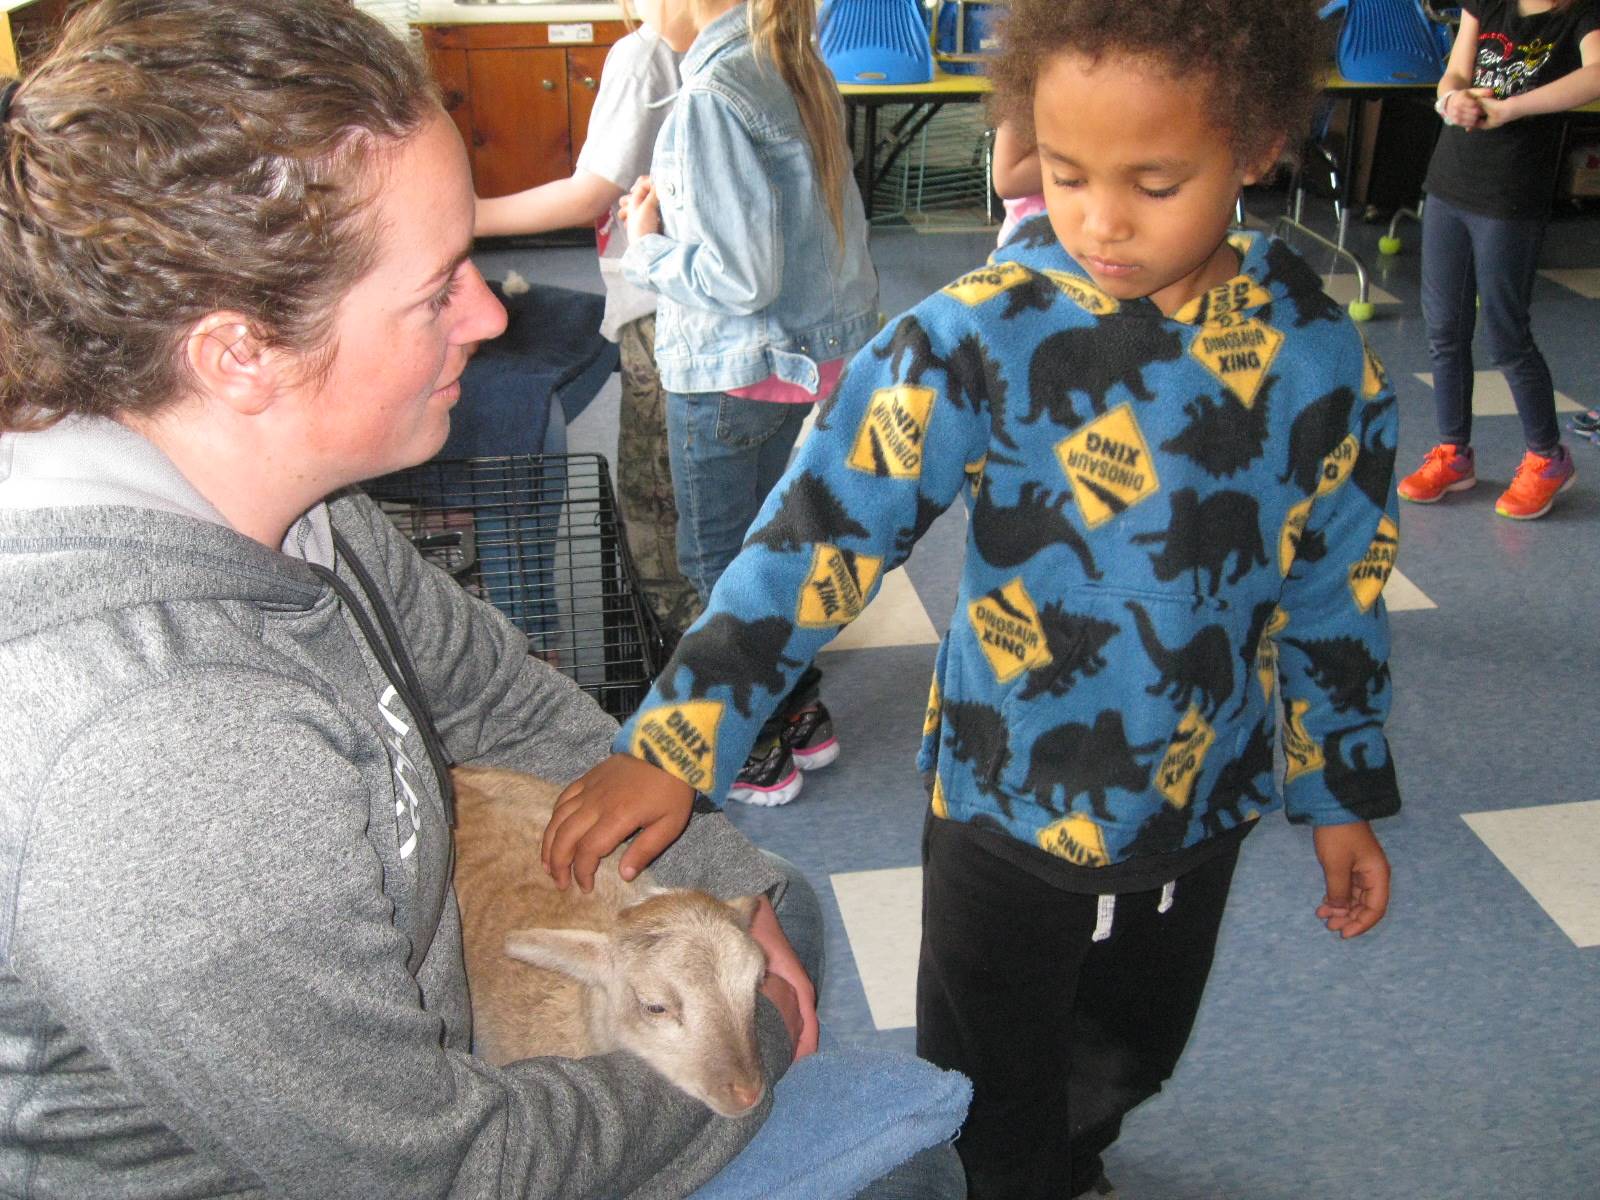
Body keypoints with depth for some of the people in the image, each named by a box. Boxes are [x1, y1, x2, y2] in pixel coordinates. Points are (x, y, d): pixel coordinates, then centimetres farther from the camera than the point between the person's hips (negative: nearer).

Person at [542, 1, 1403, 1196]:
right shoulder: (985, 334, -21)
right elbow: (825, 529, -23)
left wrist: (1345, 794, 9)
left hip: (1195, 818, 4)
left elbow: (1335, 599, 1)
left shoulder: (1322, 365, -10)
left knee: (1132, 1055, 29)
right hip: (1004, 814, -3)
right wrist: (676, 741, -28)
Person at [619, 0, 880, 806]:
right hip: (800, 351, 9)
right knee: (758, 538, 23)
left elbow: (741, 277, -26)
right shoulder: (792, 68, 4)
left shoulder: (711, 97, -23)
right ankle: (799, 715, 36)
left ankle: (758, 754, 22)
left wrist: (648, 247, -9)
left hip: (729, 370, -9)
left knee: (717, 558, 8)